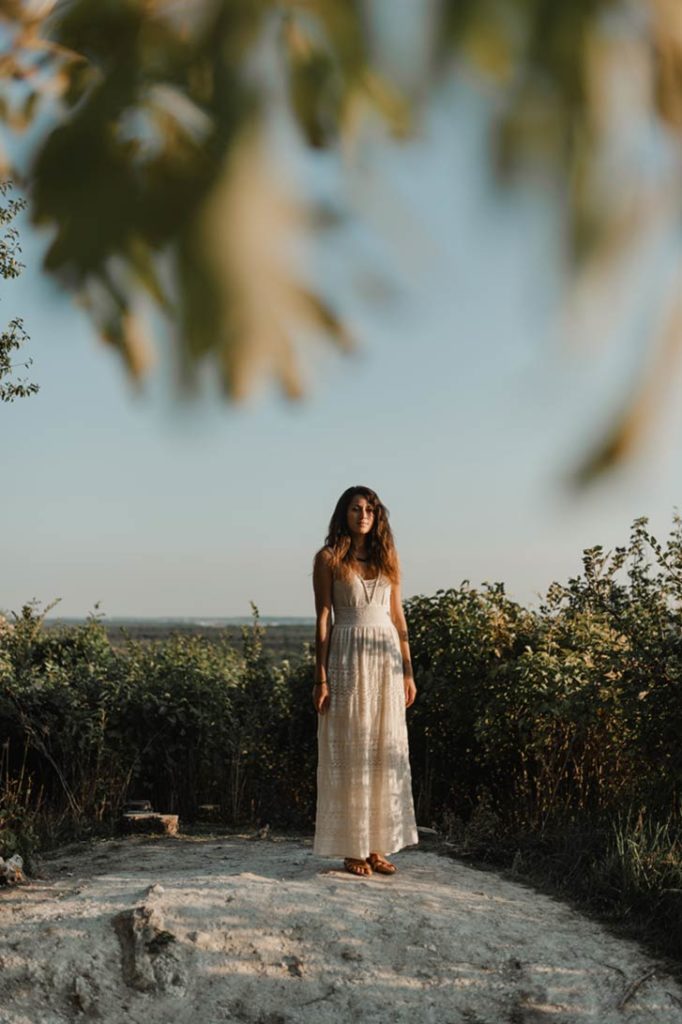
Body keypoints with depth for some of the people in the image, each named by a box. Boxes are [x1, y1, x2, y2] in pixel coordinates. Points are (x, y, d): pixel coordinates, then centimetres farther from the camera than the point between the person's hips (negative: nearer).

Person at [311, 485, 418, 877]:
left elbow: (398, 617, 13)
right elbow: (323, 619, -3)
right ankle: (352, 848, 6)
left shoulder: (388, 557, 12)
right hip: (348, 658, -4)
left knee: (386, 750, 5)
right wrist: (321, 678, -8)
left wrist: (408, 672, 9)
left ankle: (378, 846, 13)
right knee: (349, 752, -1)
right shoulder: (329, 559, 0)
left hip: (386, 658, 4)